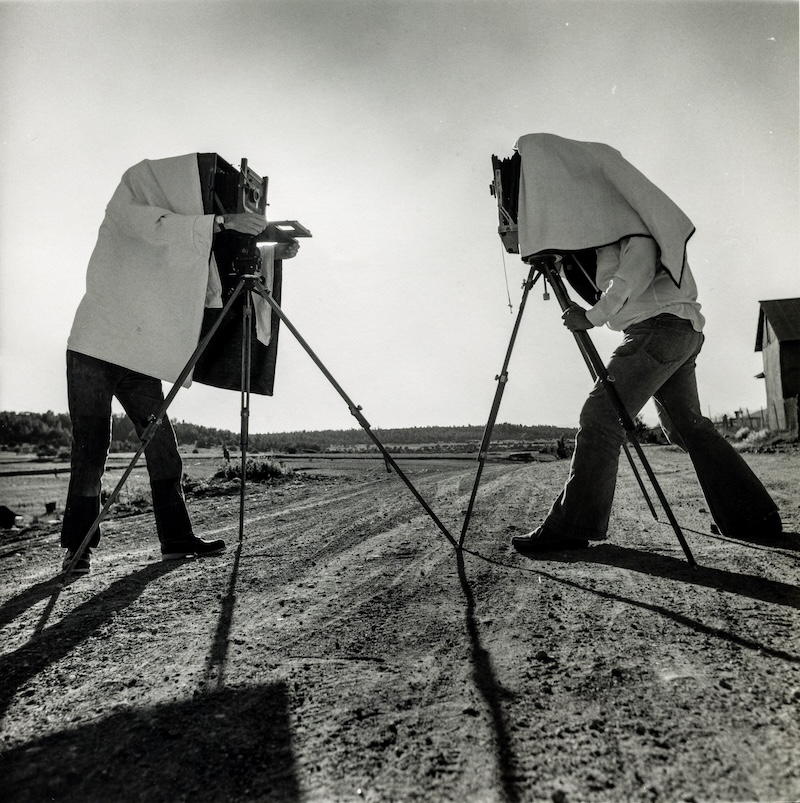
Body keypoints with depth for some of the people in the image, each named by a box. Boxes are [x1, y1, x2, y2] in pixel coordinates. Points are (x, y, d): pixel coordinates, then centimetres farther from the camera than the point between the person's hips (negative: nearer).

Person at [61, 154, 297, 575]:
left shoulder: (188, 236, 13)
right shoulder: (128, 202, -3)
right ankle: (78, 545, 8)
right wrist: (221, 221, -30)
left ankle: (176, 538, 4)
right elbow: (157, 229, -25)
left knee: (163, 447, -1)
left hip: (142, 358, 6)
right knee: (91, 448, -3)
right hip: (95, 348, -5)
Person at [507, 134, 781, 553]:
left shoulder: (618, 206, -6)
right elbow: (602, 279, 26)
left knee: (599, 417, -14)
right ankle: (755, 518, 19)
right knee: (687, 425, 13)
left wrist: (591, 316, -16)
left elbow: (639, 268, -19)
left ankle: (570, 527, -12)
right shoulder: (601, 216, 20)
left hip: (659, 327, -10)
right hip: (679, 331, 10)